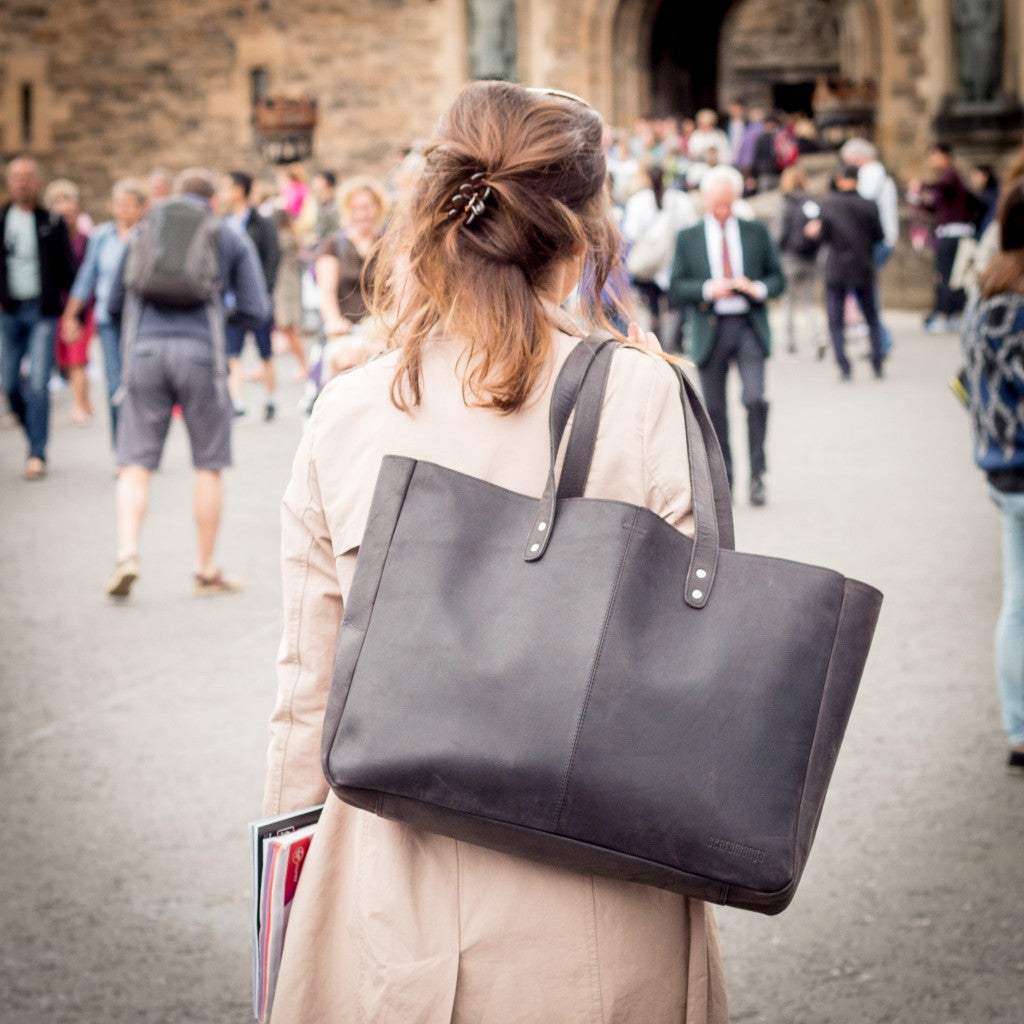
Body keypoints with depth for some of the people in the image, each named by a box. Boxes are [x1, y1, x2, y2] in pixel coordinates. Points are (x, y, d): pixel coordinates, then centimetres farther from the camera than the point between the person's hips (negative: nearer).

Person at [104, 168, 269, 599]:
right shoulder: (233, 240, 12)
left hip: (144, 349, 2)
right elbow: (256, 311, 6)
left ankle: (127, 552, -17)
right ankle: (206, 570, 13)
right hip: (200, 352, -2)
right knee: (209, 465, 8)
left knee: (135, 462, 2)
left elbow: (114, 306, 19)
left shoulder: (142, 232, 18)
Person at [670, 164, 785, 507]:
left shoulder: (756, 233, 10)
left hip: (749, 327, -1)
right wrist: (707, 289, -15)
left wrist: (758, 288, -11)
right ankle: (722, 479, 16)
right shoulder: (688, 238, 7)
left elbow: (778, 277, 11)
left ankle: (757, 475, -4)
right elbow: (676, 287, 3)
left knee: (755, 398, -16)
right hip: (709, 330, 1)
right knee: (714, 408, 4)